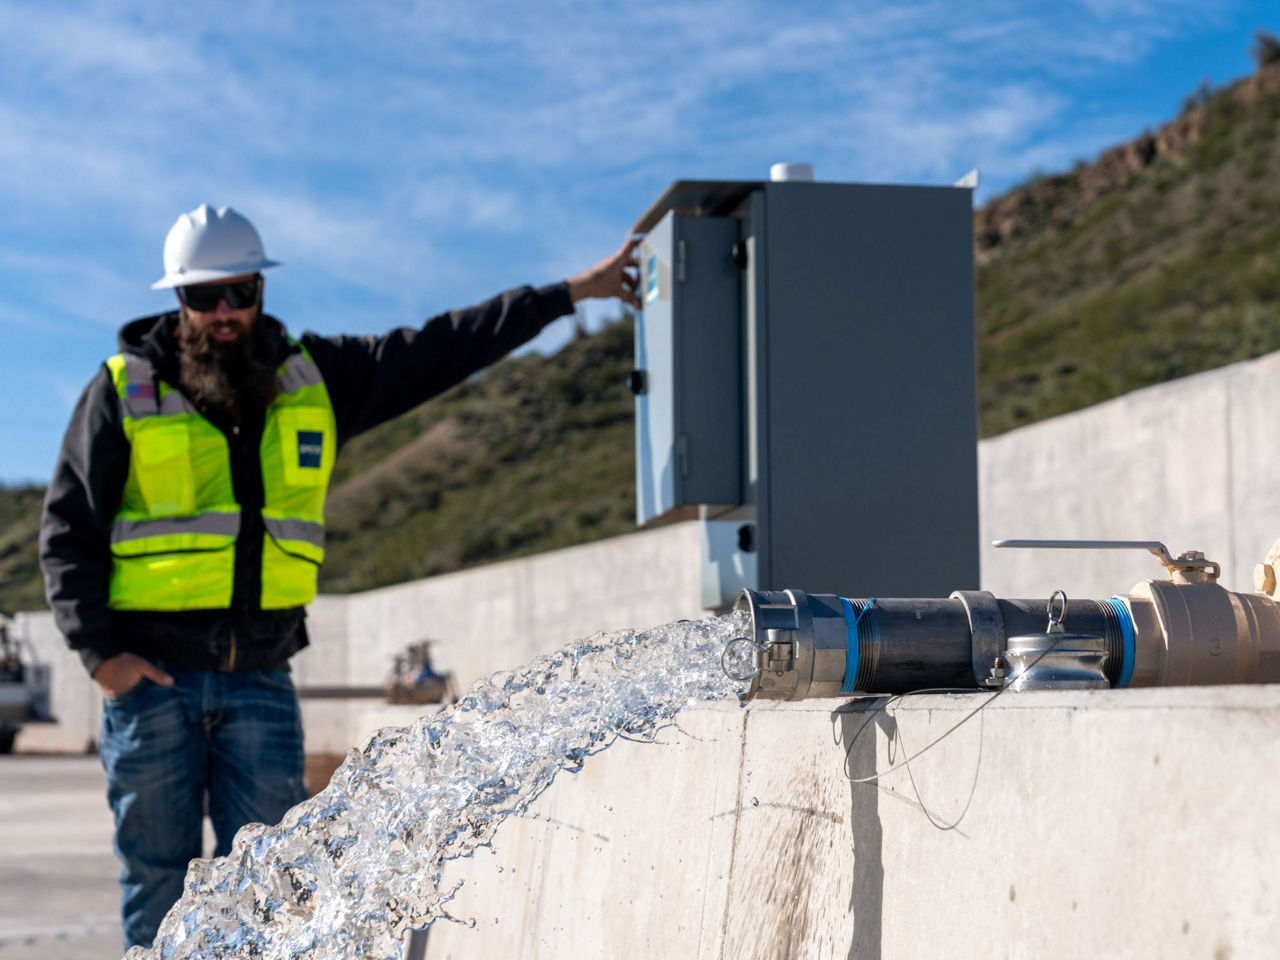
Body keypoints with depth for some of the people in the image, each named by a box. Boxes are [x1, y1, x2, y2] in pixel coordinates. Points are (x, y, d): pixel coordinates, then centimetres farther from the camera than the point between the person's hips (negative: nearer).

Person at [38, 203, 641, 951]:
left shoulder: (315, 379, 9)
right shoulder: (125, 391, 1)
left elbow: (440, 352, 12)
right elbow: (69, 530, 1)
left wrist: (573, 293, 11)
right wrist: (99, 652, -11)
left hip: (261, 678, 2)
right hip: (151, 675, -2)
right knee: (159, 873, 2)